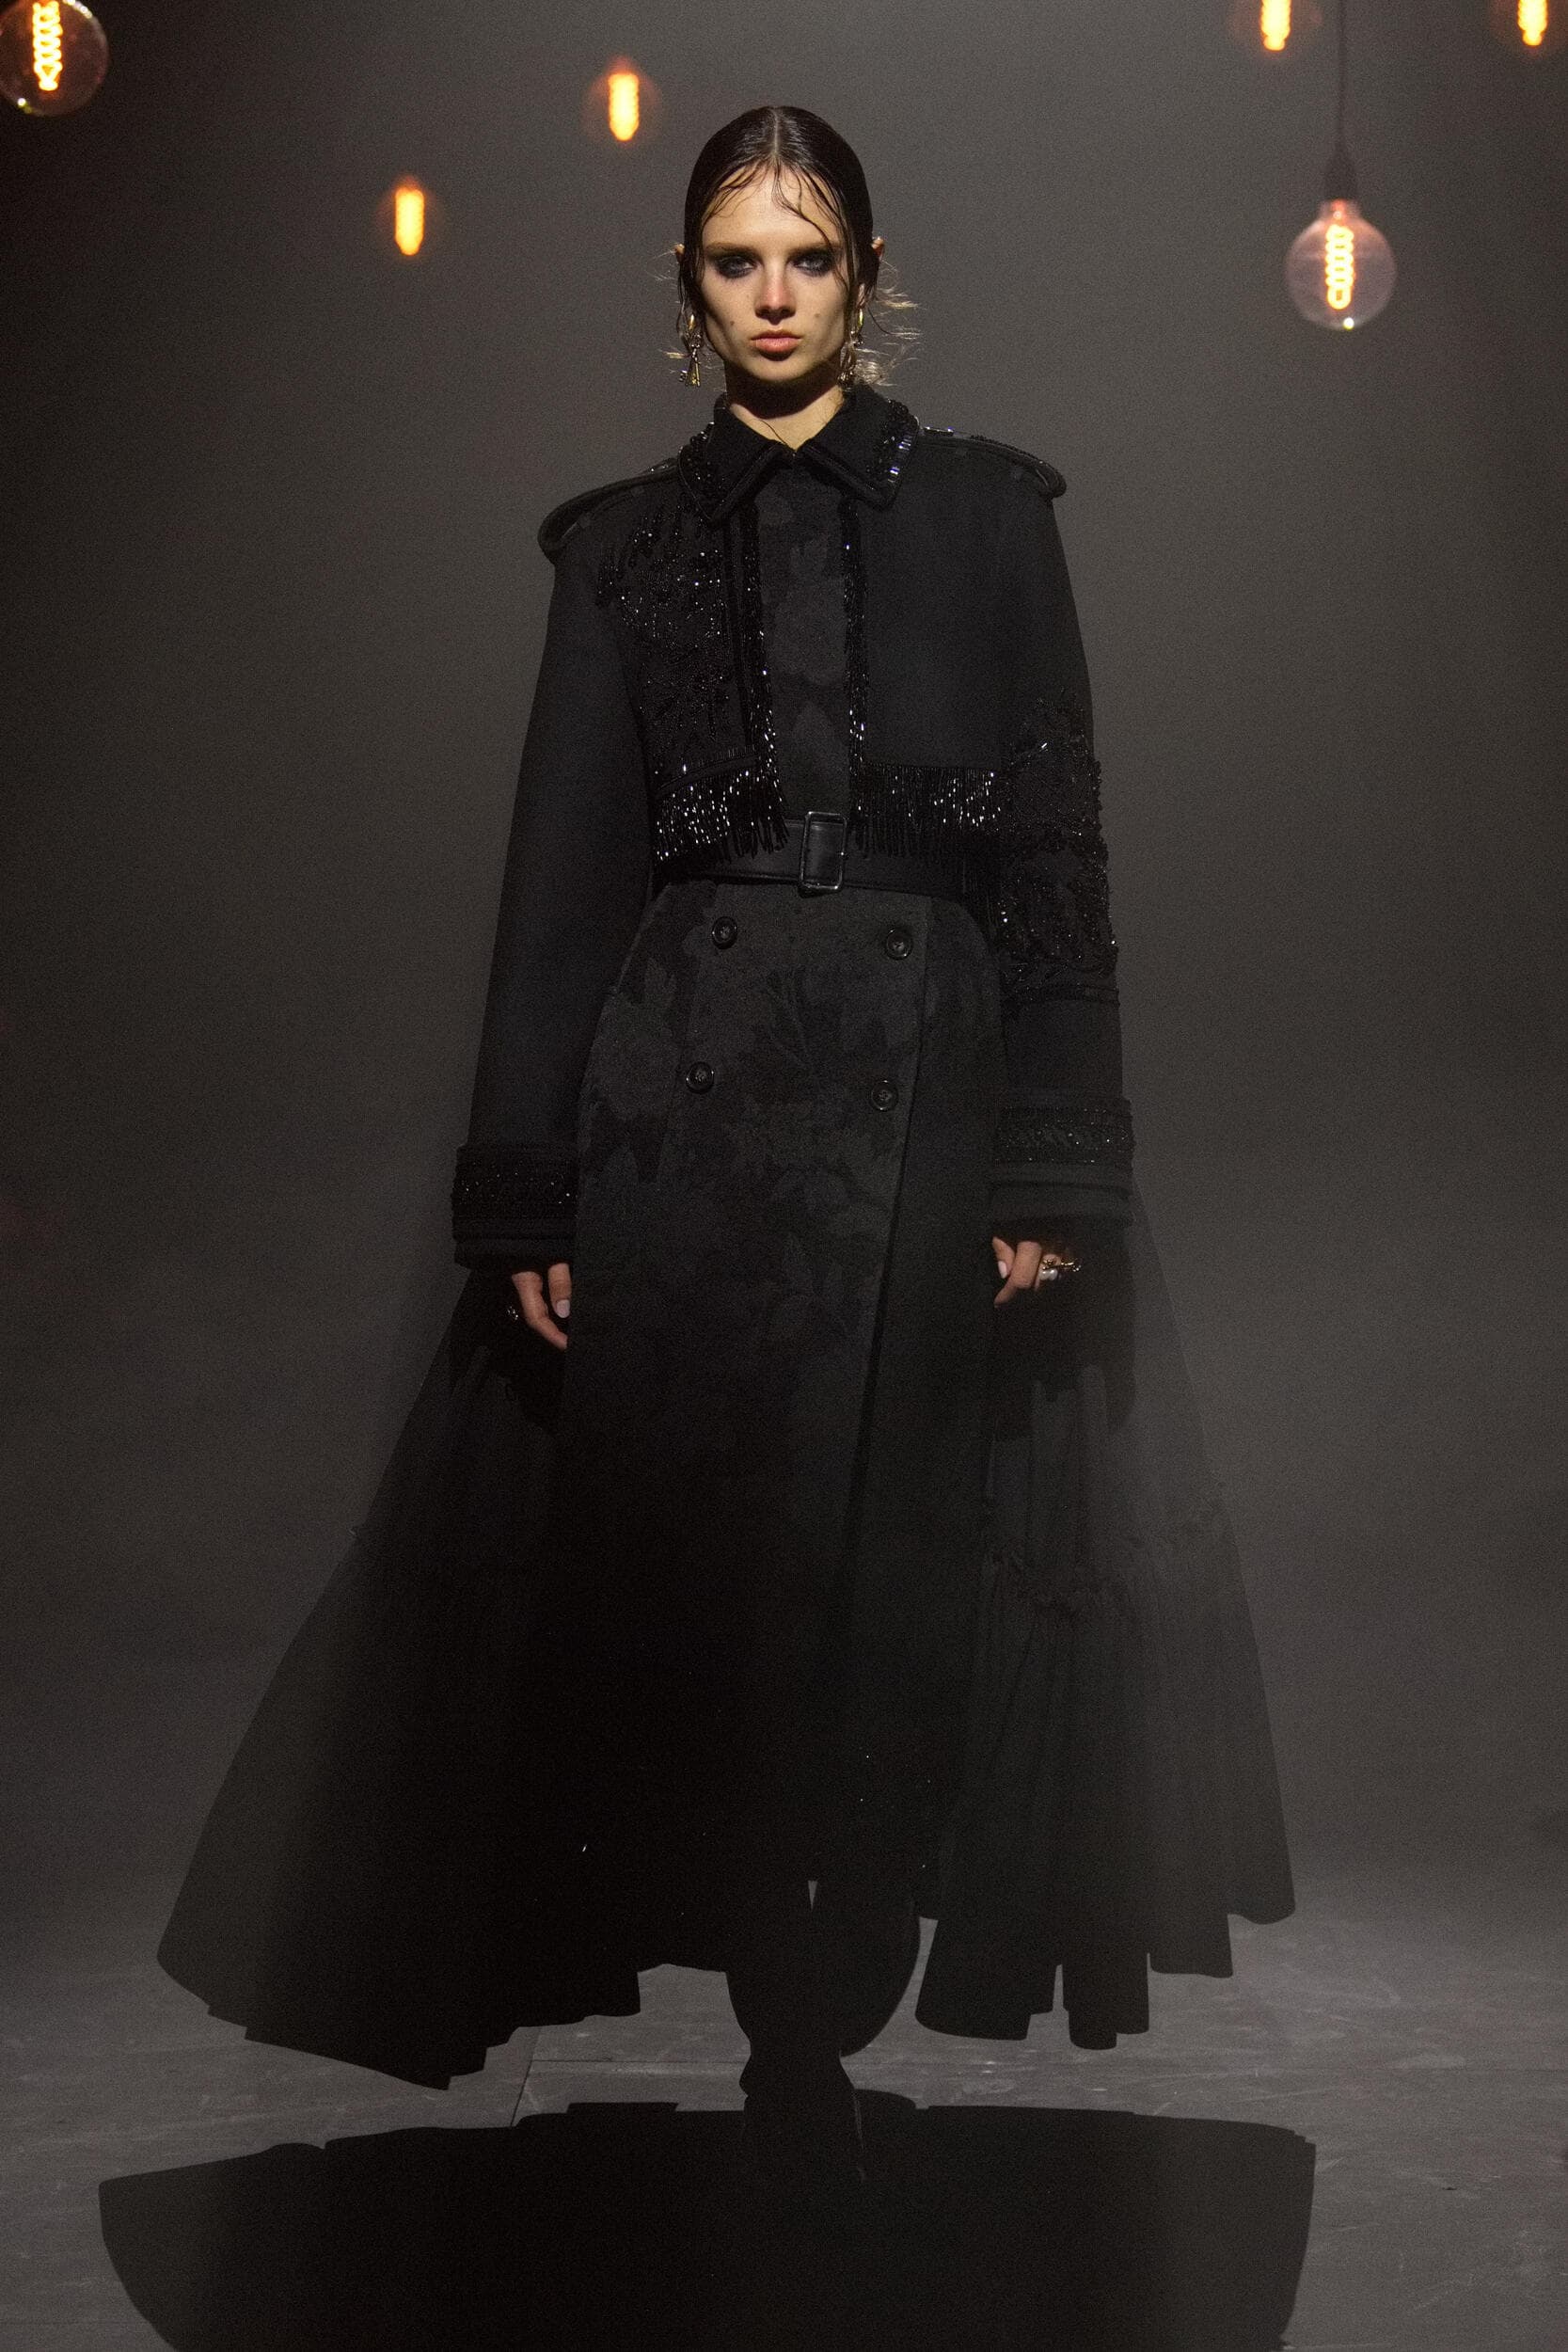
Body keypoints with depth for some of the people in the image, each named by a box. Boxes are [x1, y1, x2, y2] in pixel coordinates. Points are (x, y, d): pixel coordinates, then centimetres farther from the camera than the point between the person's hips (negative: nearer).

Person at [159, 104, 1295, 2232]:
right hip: (683, 1103, 1)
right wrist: (529, 1200, -4)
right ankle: (791, 2028, 17)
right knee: (691, 1573, 1)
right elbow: (564, 872, 4)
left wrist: (1060, 1172, -7)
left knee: (906, 1589, 2)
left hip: (928, 1100, 0)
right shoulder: (624, 545, 9)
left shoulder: (987, 513, 7)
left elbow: (1058, 856, 2)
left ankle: (820, 2015, 18)